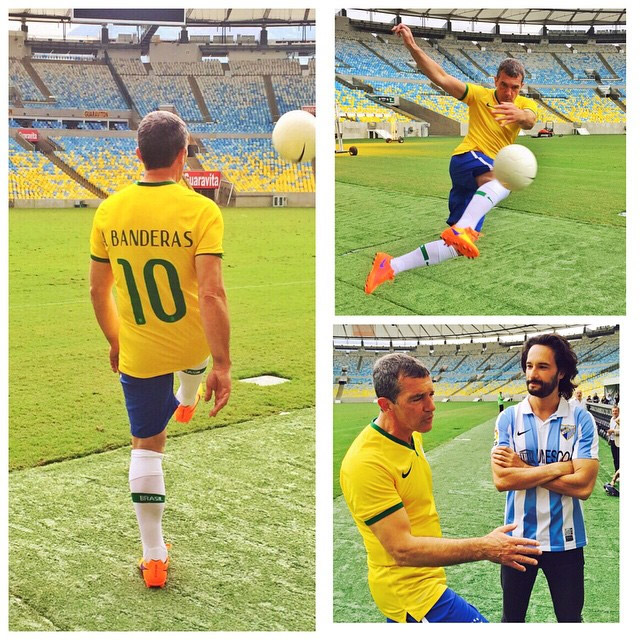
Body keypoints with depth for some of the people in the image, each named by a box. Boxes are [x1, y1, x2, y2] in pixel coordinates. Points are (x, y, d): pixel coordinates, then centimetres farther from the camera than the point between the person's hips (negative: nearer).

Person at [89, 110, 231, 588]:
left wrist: (114, 340, 17)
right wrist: (222, 366, -17)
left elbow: (98, 288, 1)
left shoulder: (109, 212, -8)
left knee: (147, 445, 12)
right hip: (192, 345, -1)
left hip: (138, 353, 1)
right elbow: (211, 292, -23)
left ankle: (154, 558, 17)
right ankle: (186, 404, 68)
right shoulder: (202, 211, -19)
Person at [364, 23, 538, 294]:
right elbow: (440, 77, -6)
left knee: (456, 246, 0)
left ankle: (390, 266, 6)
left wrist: (520, 115, -44)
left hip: (482, 182, 5)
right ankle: (460, 228, -59)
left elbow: (530, 119, -18)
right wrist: (412, 46, -19)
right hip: (467, 159, -5)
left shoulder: (525, 104, 8)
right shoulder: (480, 95, 2)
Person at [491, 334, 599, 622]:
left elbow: (583, 485, -19)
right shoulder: (509, 418, -5)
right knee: (512, 618, 17)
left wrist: (524, 469, -16)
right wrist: (558, 468, -18)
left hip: (565, 540, -1)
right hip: (518, 537, 1)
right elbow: (501, 480, -17)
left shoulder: (581, 419, -8)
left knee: (570, 619, 13)